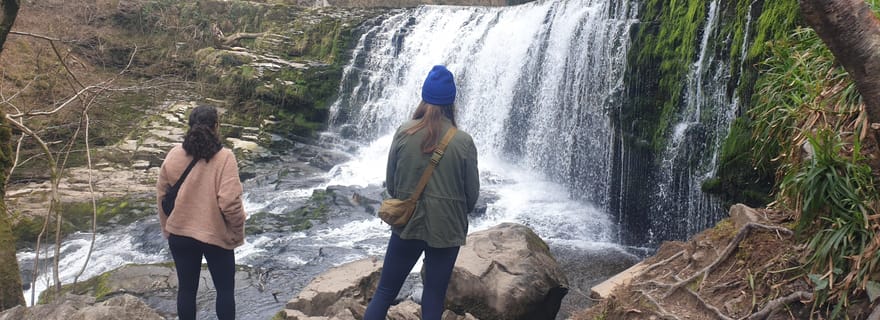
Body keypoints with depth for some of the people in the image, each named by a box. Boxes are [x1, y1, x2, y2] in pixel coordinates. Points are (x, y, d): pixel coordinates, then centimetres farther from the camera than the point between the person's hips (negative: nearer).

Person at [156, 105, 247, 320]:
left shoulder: (174, 155, -3)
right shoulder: (224, 157, -17)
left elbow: (162, 195, 5)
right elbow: (229, 203, -21)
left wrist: (167, 228, 17)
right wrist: (238, 233, -6)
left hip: (180, 234, 4)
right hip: (216, 235, -4)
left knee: (186, 288, 15)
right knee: (225, 289, 13)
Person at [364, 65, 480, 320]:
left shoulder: (404, 132, -7)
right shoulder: (463, 142, -11)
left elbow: (390, 183, 0)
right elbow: (472, 193, -4)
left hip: (406, 225, 1)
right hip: (446, 229, -1)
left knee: (384, 292, 14)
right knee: (433, 299, 11)